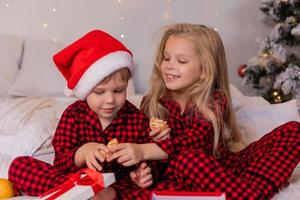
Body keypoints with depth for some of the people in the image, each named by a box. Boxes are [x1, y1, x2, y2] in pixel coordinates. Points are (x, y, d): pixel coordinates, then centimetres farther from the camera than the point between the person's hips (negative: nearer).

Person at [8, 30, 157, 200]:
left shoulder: (138, 119, -3)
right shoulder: (73, 114, -3)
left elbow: (148, 161, 3)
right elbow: (61, 163, -8)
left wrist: (142, 176, -21)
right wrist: (82, 153, -31)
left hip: (120, 185, -2)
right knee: (19, 165, -17)